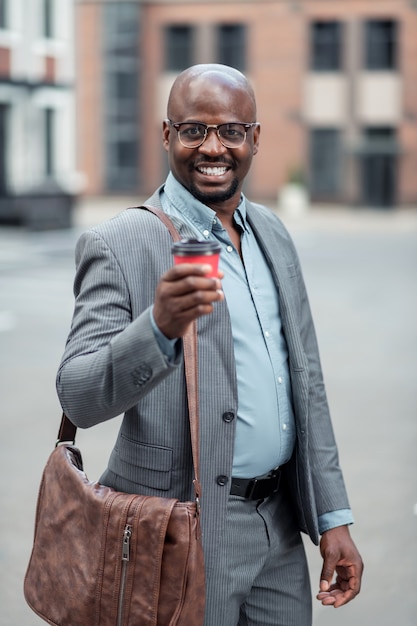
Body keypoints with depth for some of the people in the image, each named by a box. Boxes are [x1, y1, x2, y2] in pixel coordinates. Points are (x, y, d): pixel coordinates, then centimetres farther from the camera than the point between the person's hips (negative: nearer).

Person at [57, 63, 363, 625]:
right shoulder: (119, 245, -11)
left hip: (281, 526, 6)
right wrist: (159, 327, -36)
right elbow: (78, 398, -19)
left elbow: (305, 382, 14)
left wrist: (333, 517, 10)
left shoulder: (272, 233, 9)